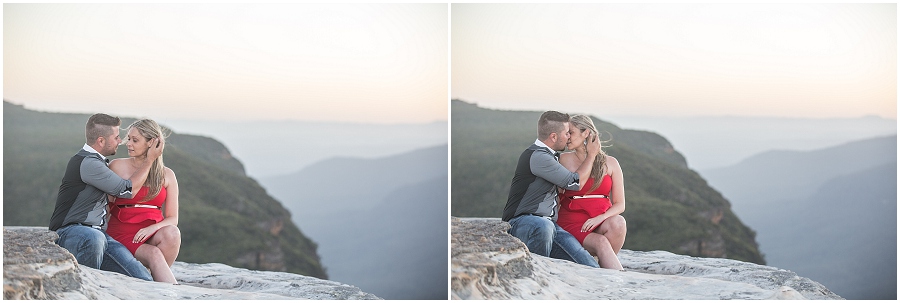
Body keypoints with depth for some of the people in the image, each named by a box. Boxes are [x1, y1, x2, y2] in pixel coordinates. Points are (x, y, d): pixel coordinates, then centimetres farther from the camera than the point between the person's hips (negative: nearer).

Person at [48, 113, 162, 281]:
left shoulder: (97, 161, 18)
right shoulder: (87, 163, -14)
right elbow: (128, 190, -10)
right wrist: (150, 159, 0)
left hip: (98, 232, 8)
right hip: (69, 231, -8)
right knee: (94, 238, -43)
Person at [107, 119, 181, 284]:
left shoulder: (167, 175, 8)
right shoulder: (117, 166, 5)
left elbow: (173, 218, 5)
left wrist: (152, 228, -15)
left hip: (152, 235, 2)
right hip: (123, 236, -2)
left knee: (171, 233, -31)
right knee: (154, 254, -31)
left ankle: (158, 279, -17)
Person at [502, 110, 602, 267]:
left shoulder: (550, 155, 19)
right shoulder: (537, 157, -13)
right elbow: (576, 183, -8)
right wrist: (592, 154, 6)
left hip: (549, 223, 8)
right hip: (521, 223, -8)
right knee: (543, 226, -43)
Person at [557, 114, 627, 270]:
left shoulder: (610, 163, 8)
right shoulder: (564, 160, 7)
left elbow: (620, 204, 3)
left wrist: (600, 218, -13)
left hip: (602, 222, 2)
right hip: (573, 224, -2)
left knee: (618, 222, -32)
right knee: (601, 243, -32)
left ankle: (605, 265, -16)